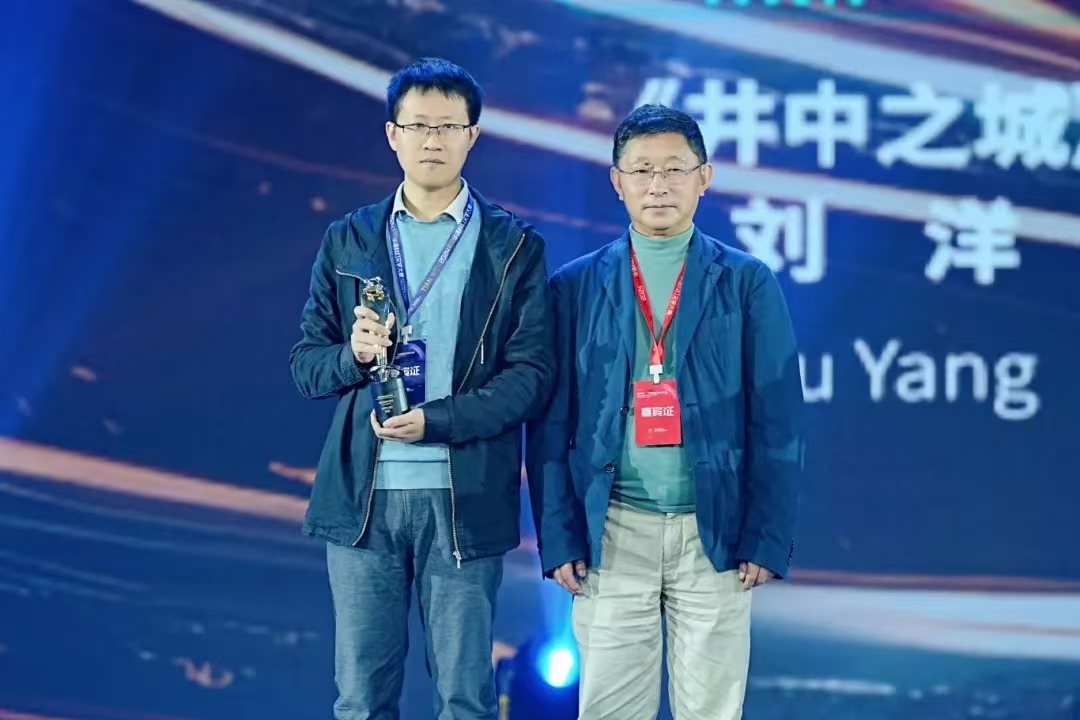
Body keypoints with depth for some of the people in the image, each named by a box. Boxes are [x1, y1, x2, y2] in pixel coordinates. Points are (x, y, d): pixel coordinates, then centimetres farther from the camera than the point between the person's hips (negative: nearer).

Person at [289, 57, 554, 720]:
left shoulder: (514, 247, 4)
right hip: (363, 496, 2)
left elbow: (531, 373, -4)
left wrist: (436, 421, -16)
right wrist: (353, 355, -13)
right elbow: (306, 365, 9)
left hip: (465, 499, -2)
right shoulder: (347, 241, 10)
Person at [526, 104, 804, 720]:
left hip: (714, 534, 0)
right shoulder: (575, 288, 6)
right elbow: (552, 427, 5)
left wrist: (768, 541, -5)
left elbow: (777, 425, 1)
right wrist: (559, 540, -2)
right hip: (613, 534, 1)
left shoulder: (748, 284, 4)